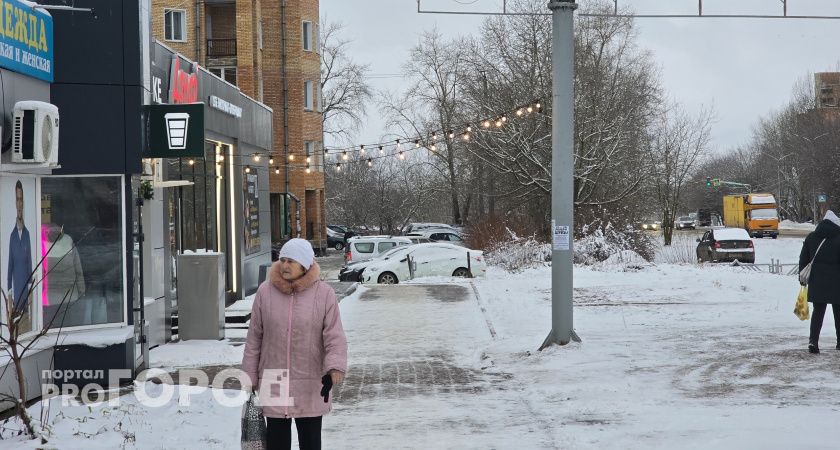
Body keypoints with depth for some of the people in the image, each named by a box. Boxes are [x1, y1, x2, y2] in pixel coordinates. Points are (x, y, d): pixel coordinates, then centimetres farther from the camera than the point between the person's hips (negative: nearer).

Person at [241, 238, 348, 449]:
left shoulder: (324, 294, -5)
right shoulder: (265, 292, 0)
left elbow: (335, 337, -8)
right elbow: (254, 338, 5)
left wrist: (335, 367, -25)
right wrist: (249, 377, 5)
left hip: (310, 386, -1)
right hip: (273, 384, 1)